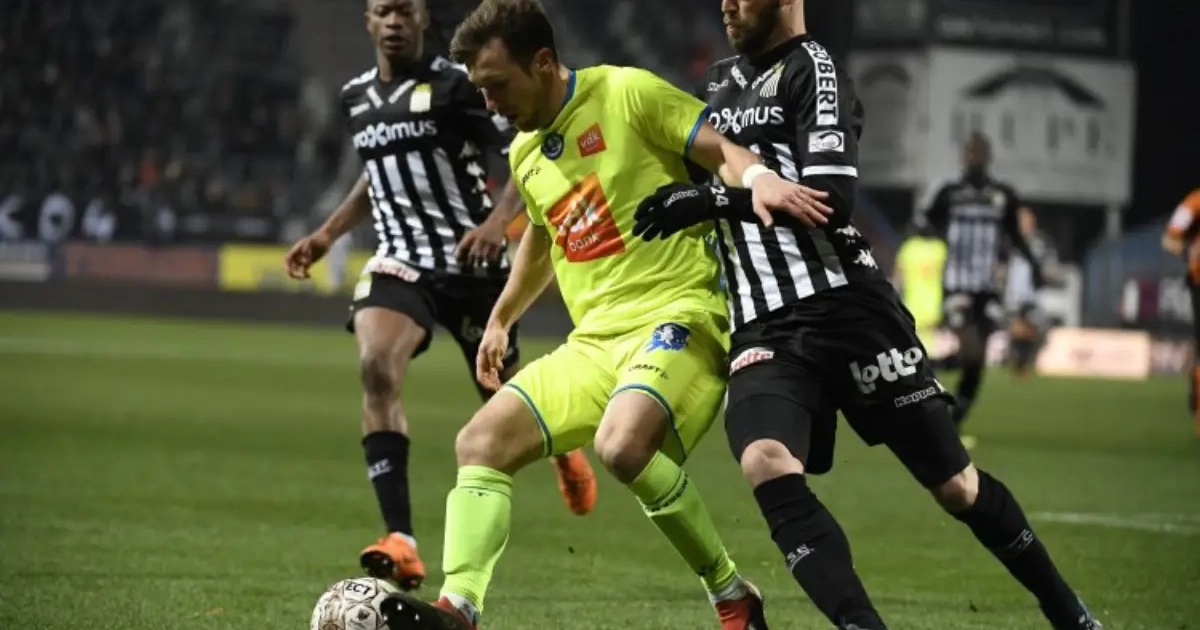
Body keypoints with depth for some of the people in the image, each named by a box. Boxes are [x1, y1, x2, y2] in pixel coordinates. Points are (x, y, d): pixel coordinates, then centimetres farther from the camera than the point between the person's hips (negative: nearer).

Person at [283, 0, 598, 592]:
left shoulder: (455, 85, -11)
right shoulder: (356, 98, 10)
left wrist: (497, 222, -25)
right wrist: (327, 234, 21)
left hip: (469, 261, -4)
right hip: (399, 262, 4)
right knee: (375, 367, -25)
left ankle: (564, 447, 50)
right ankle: (400, 542, -30)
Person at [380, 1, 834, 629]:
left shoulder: (628, 93, -6)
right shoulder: (524, 153, 18)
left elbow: (725, 149, -9)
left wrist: (759, 178, -31)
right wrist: (500, 320, 44)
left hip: (676, 314, -8)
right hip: (592, 342, 8)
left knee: (621, 444, -33)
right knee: (480, 442, -9)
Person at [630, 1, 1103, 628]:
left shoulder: (813, 71, -5)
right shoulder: (720, 81, 19)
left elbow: (833, 198, -18)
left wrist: (713, 201, -19)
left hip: (847, 310, -6)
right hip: (764, 332, 6)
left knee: (955, 485, 2)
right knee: (767, 467, -25)